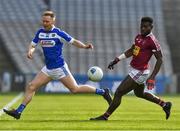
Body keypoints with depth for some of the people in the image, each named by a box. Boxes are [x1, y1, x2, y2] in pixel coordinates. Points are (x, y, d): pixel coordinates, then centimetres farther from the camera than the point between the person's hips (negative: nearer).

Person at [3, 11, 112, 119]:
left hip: (59, 67, -6)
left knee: (75, 89, -7)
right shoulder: (40, 32, 6)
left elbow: (74, 41, -8)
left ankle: (103, 92, 5)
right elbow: (33, 45, 14)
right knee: (31, 87, 0)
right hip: (48, 69, 6)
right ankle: (18, 111, 4)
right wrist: (30, 51, -9)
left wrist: (85, 46, -25)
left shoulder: (58, 33, -12)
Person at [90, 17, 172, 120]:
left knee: (119, 93, -6)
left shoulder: (152, 41, -20)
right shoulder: (139, 37, 5)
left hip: (139, 73, -10)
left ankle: (105, 116, 5)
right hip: (134, 70, 10)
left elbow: (160, 59, -18)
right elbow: (131, 51, 20)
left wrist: (152, 77, -23)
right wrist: (117, 60, 14)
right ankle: (165, 105, 42)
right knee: (140, 94, 29)